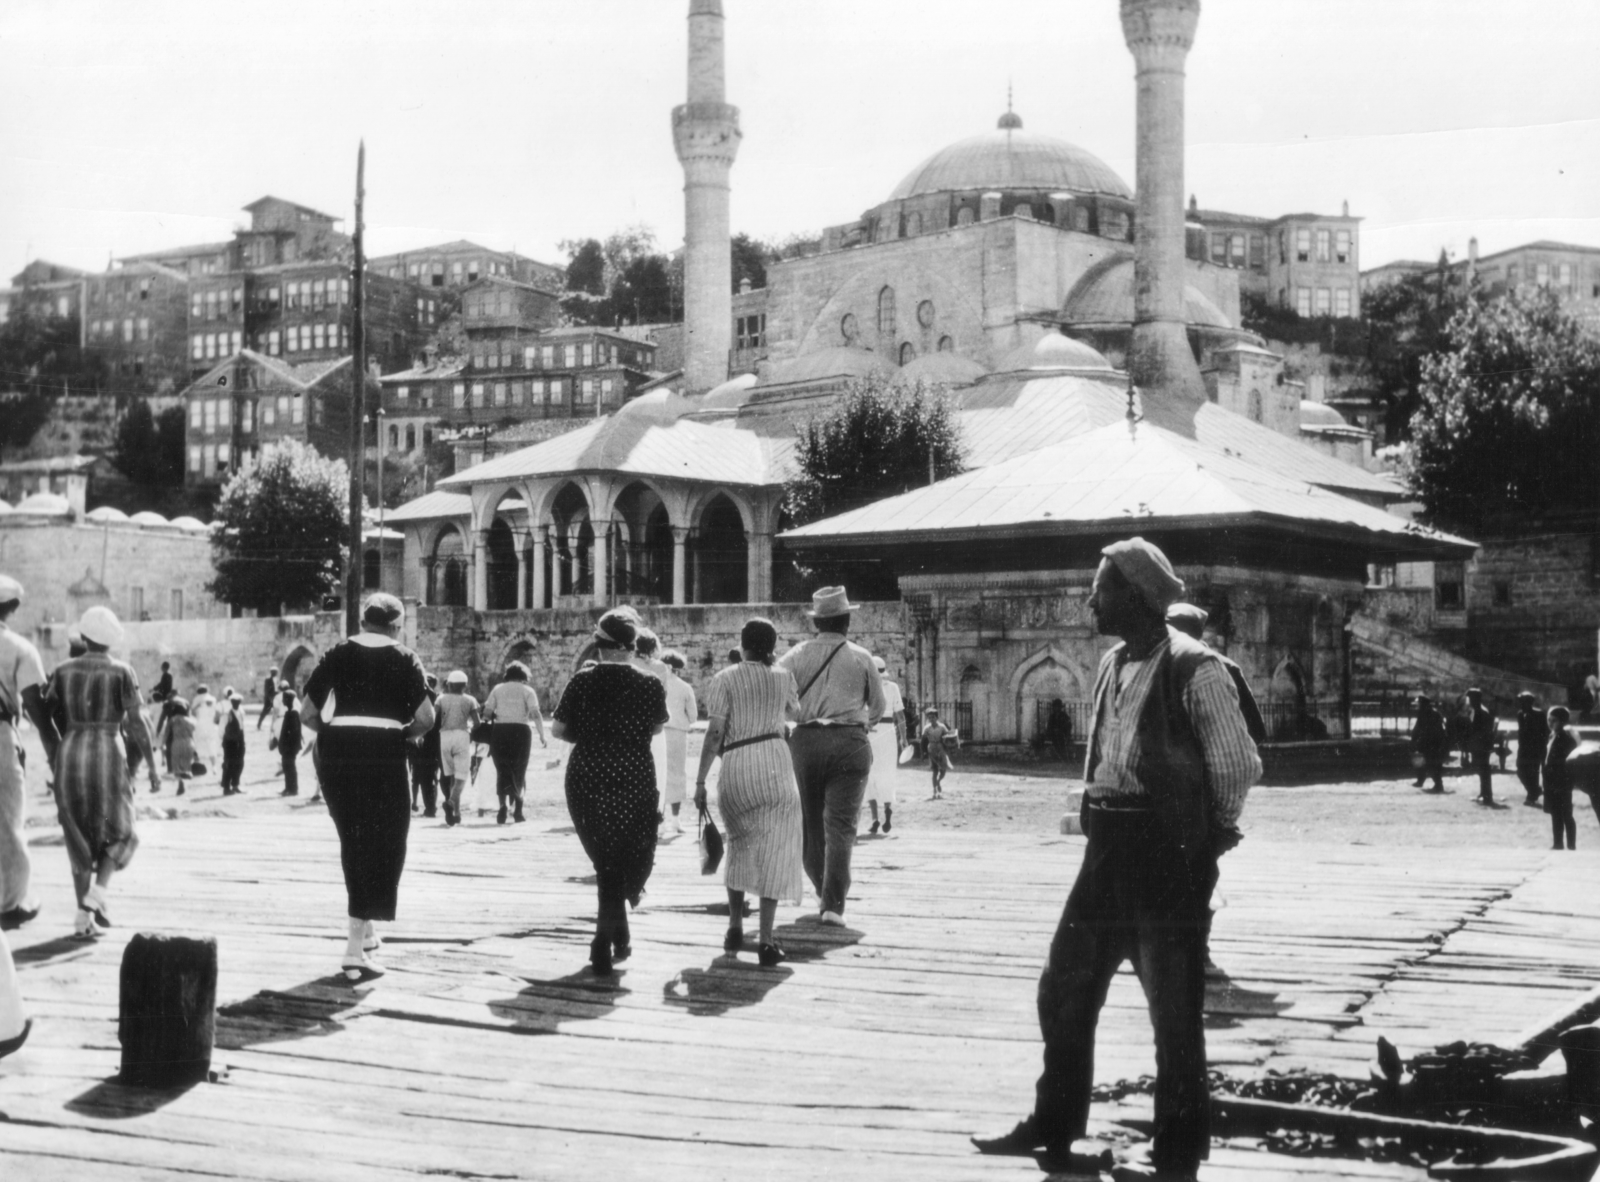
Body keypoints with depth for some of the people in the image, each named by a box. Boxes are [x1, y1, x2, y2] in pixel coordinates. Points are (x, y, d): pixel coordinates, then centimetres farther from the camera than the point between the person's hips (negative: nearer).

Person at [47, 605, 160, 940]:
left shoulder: (63, 671, 6)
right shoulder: (122, 672, -3)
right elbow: (137, 722, -9)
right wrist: (152, 766, -3)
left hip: (70, 754, 3)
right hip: (108, 756, -3)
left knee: (80, 837, 12)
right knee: (117, 831, 14)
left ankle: (84, 917, 7)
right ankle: (98, 892, -9)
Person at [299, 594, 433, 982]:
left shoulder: (337, 655, 9)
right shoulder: (404, 659, 3)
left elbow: (307, 713, 4)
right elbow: (426, 718, -6)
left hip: (337, 756, 3)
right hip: (384, 755, -3)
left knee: (353, 844, 18)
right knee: (383, 847, 3)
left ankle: (365, 932, 29)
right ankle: (356, 948, -5)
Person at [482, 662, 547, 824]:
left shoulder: (497, 689, 11)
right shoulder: (527, 690, 5)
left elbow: (486, 713, 1)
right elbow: (535, 715, -7)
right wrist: (542, 736, -6)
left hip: (499, 731, 1)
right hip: (520, 731, -1)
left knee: (502, 770, 6)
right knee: (519, 772, 10)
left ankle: (502, 804, -15)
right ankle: (518, 811, 6)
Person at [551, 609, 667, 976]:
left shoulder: (582, 682, -4)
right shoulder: (650, 685, -6)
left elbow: (558, 729, 0)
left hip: (586, 779, 2)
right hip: (635, 779, -2)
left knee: (606, 861, 16)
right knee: (629, 860, 10)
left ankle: (618, 938, 23)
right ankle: (605, 941, -3)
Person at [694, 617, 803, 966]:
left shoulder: (724, 680, 2)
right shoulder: (784, 678, 9)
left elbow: (714, 734, -5)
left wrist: (700, 781, -1)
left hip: (735, 766, 0)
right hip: (774, 760, 0)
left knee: (739, 845, 19)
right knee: (773, 850, 0)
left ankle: (735, 928, 19)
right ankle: (766, 940, -7)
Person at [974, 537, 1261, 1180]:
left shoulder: (1195, 669, -14)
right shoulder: (1113, 664, 10)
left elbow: (1238, 764, -10)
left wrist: (1210, 830, 0)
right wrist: (1096, 811, 11)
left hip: (1171, 853, -8)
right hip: (1110, 845, 8)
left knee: (1173, 1006, 3)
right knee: (1064, 987, 13)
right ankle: (1054, 1128, 28)